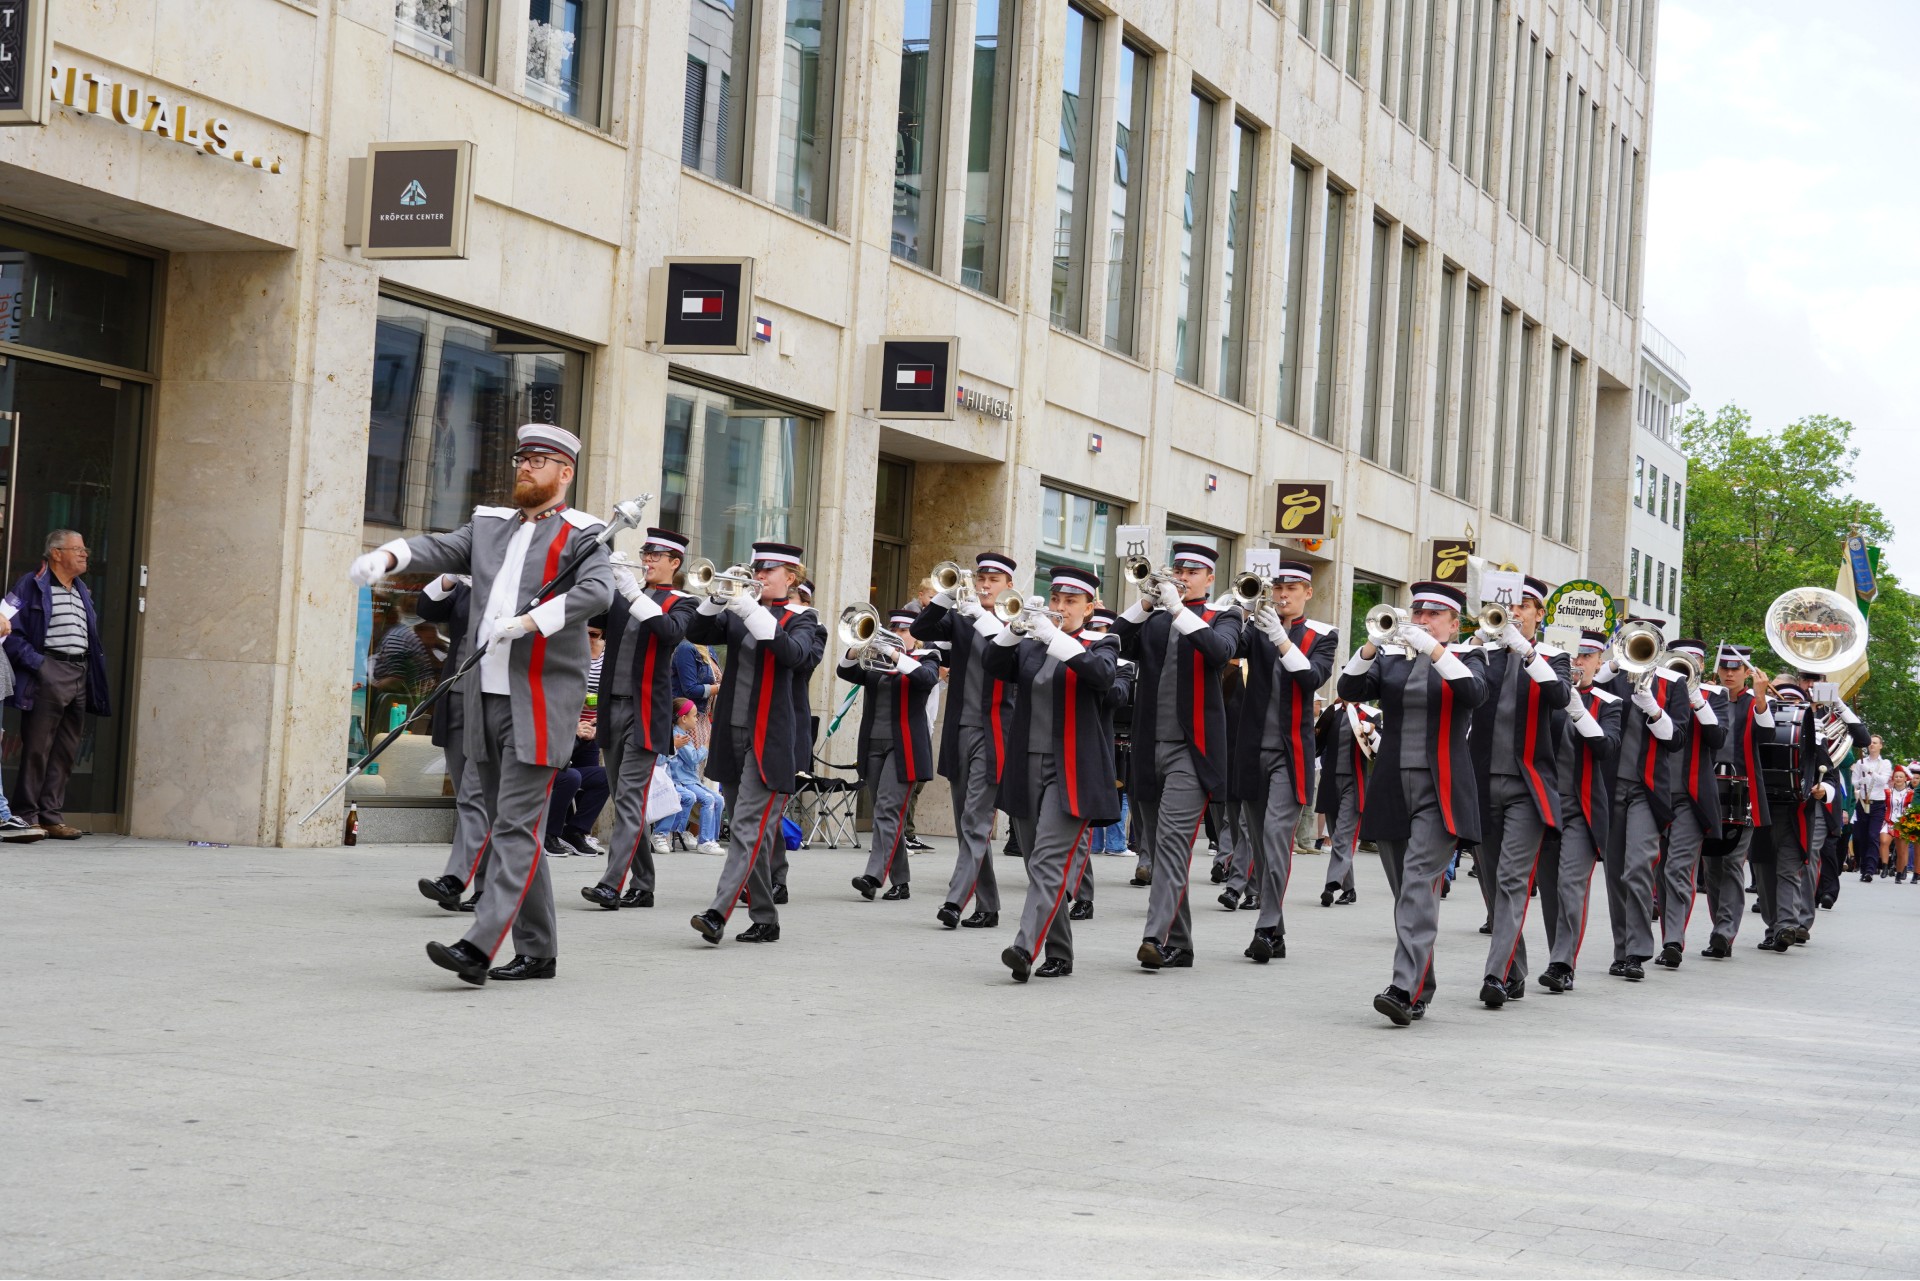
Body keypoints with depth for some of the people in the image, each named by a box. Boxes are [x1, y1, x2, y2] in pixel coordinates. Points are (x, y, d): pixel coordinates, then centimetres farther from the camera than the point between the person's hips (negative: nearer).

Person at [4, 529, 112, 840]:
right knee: (37, 748, -5)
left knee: (65, 751, 7)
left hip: (80, 674, 7)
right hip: (48, 674, -7)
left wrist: (92, 672, 9)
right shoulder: (32, 586, -3)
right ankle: (27, 816, 0)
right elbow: (11, 630, -10)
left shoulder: (82, 592, 20)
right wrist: (35, 662, -17)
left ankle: (52, 815, 11)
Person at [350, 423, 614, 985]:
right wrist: (389, 555, -18)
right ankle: (537, 951, 19)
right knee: (509, 827, 11)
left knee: (515, 827, -10)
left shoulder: (579, 536, -2)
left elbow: (598, 591, -20)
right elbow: (441, 548, 2)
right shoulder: (490, 526, 17)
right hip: (488, 698, 7)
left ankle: (479, 948, -17)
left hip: (540, 702, -7)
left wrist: (531, 621, -28)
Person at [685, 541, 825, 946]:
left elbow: (795, 654, -21)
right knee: (749, 832, 9)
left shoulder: (802, 619, -1)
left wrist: (753, 611, -26)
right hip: (733, 734, 6)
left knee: (748, 828, -13)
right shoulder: (739, 615, 15)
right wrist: (719, 598, -14)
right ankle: (765, 921, 15)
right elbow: (697, 633, 3)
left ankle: (718, 914, -21)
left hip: (772, 741, -6)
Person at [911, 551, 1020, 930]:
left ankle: (956, 899, -19)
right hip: (958, 729, 5)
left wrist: (983, 617, -27)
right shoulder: (960, 619, 12)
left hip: (993, 732, -5)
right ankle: (987, 906, 16)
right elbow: (920, 630, -3)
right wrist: (949, 593, -15)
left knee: (976, 822, -12)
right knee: (968, 823, 9)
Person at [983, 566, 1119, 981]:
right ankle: (1059, 956, 17)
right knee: (1040, 865, 9)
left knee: (1049, 863, -17)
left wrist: (1054, 637, -23)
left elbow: (1102, 674, -18)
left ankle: (1025, 948, -28)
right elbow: (996, 667, 0)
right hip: (1027, 768, 6)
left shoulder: (1099, 645, 3)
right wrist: (1014, 629, -16)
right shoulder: (1031, 645, 15)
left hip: (1071, 772, -6)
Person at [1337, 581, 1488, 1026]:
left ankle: (1405, 988, -26)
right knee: (1405, 889, 7)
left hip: (1440, 789, -4)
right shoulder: (1390, 658, 13)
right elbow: (1349, 690, -1)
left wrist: (1433, 649, -24)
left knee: (1419, 883, -17)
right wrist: (1372, 646, -17)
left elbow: (1475, 693, -16)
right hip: (1391, 786, 4)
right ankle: (1421, 992, 15)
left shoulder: (1465, 658, 5)